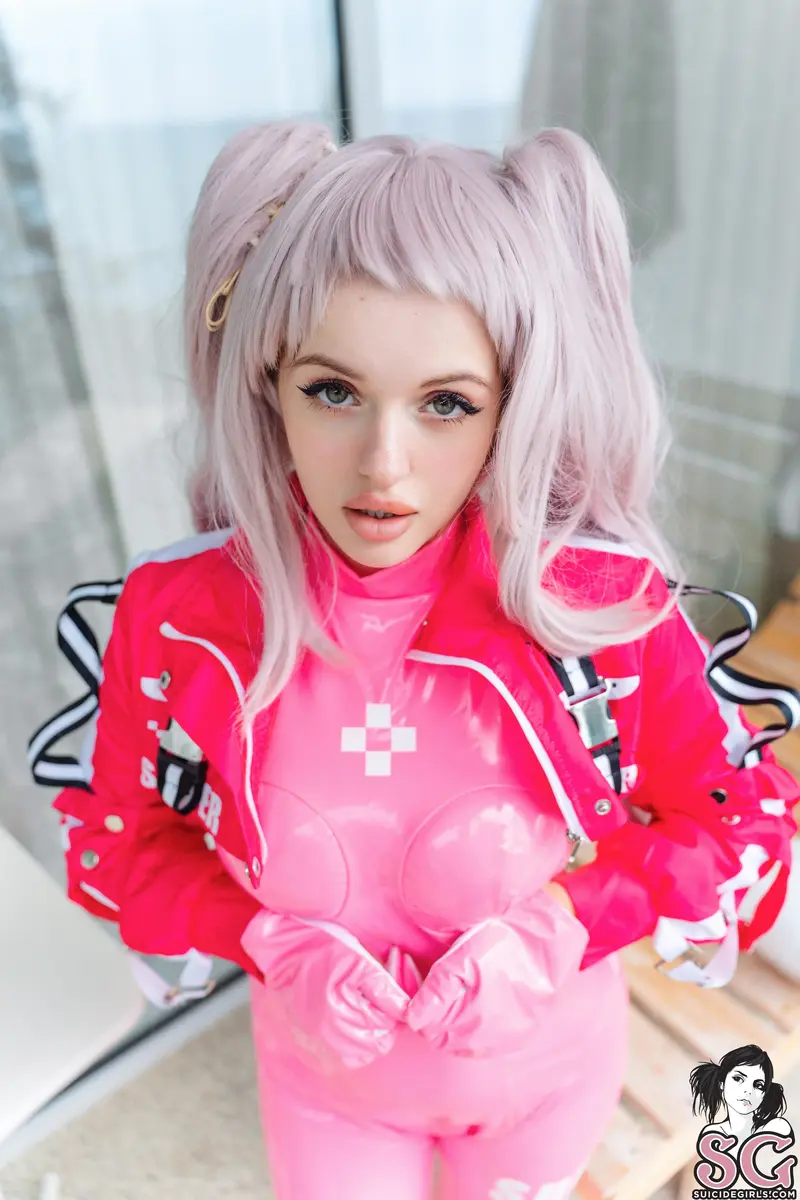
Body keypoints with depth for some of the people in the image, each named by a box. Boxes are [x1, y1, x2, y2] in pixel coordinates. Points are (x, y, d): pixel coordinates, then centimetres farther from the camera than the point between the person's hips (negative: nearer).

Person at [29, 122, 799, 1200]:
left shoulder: (607, 608, -29)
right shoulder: (178, 615, -26)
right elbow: (118, 837, -8)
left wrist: (563, 924, -26)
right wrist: (267, 939, -24)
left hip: (548, 1064, 0)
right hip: (325, 1072, 1)